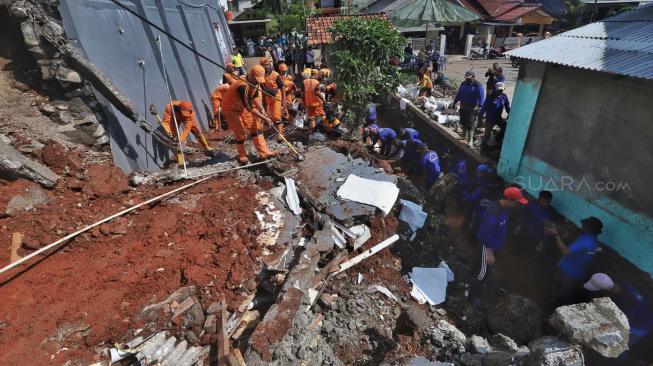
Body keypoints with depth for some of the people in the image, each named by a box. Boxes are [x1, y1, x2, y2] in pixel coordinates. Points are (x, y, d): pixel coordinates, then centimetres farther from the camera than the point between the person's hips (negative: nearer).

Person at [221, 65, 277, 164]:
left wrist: (262, 109, -7)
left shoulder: (255, 82, -10)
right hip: (231, 108, -8)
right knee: (240, 133, -7)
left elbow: (255, 96, 7)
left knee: (255, 127, 2)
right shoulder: (243, 86, -36)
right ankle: (242, 156, 13)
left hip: (242, 107, 8)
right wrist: (264, 118, -32)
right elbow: (249, 107, -35)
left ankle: (263, 152, 5)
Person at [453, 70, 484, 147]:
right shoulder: (463, 84, 7)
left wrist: (480, 107, -30)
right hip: (463, 107, 6)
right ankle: (464, 136, 34)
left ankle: (470, 140, -4)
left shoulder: (478, 85, -12)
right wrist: (454, 103, 15)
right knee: (463, 122, 16)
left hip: (472, 108, -6)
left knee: (470, 124, -9)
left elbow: (481, 97, -18)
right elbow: (458, 94, 16)